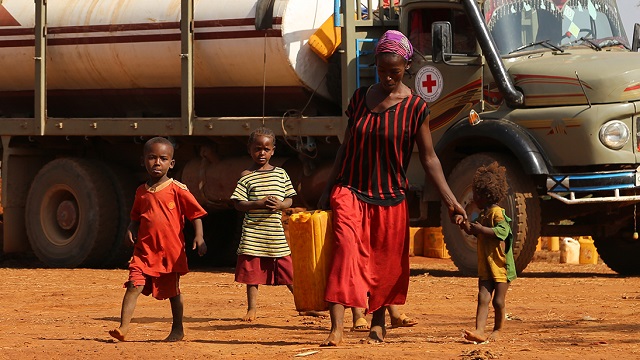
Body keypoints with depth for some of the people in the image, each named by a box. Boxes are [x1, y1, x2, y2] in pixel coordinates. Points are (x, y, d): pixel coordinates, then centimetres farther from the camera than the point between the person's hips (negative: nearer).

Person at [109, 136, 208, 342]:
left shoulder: (177, 190, -6)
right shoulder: (142, 192, 8)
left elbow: (196, 214, -3)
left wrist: (199, 237, -14)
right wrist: (130, 230, 1)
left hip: (171, 251, -2)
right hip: (144, 250, 3)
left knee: (173, 291, 11)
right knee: (134, 286, -12)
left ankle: (177, 329, 26)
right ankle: (123, 328, -15)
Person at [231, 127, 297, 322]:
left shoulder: (281, 174, 9)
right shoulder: (246, 176, 0)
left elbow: (289, 199, 11)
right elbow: (238, 203, -4)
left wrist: (280, 205, -11)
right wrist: (259, 204, -18)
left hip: (276, 234, 1)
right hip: (253, 234, -1)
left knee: (288, 272, 1)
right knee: (252, 272, 4)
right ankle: (252, 308, 14)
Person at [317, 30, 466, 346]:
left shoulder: (414, 107, -5)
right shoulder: (360, 98, 4)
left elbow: (428, 159, -2)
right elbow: (346, 147, 12)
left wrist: (450, 201, -8)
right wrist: (328, 189, 12)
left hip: (390, 198, -1)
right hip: (350, 191, 1)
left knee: (386, 265, 7)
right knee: (345, 252, -16)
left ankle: (378, 325, 27)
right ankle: (336, 329, -23)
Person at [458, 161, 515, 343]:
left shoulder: (497, 212, -14)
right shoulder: (483, 214, 15)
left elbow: (502, 231, -29)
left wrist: (480, 229, -26)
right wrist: (469, 228, 13)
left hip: (500, 265, -8)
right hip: (485, 266, 8)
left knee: (498, 301, 0)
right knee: (483, 299, -4)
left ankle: (497, 330, 16)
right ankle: (479, 331, -13)